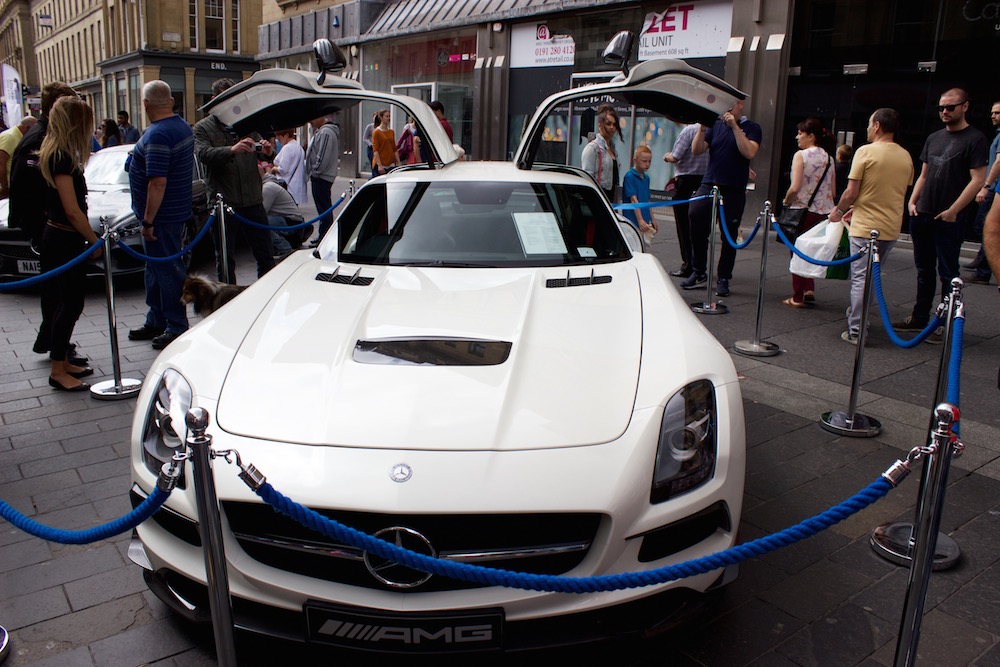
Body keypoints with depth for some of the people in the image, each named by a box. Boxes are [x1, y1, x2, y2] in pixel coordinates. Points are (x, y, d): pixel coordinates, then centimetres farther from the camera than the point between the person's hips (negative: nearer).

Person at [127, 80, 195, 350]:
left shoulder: (157, 135, -23)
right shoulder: (182, 126, 9)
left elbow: (158, 182, -27)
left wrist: (148, 220, -23)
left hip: (161, 216, -10)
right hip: (177, 211, 10)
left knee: (167, 271, -1)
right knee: (156, 269, 19)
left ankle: (176, 328, 9)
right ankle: (156, 322, 31)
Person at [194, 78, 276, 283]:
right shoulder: (203, 128, 2)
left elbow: (262, 152, 12)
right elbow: (202, 154, -15)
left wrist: (268, 151, -14)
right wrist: (232, 150, -32)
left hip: (252, 200, 3)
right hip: (223, 203, -3)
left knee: (265, 256, 7)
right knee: (225, 259, 7)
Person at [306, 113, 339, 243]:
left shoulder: (326, 132, -17)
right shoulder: (322, 131, 17)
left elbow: (323, 157, -23)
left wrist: (315, 171, -15)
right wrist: (314, 172, 18)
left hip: (321, 177, -11)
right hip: (321, 176, 11)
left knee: (323, 209, -7)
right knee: (326, 208, 15)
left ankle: (324, 238, -4)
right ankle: (324, 236, 24)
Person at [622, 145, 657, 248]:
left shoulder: (646, 177, 13)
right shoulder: (629, 176, -10)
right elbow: (633, 200, -16)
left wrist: (652, 220, 20)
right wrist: (640, 220, -22)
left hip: (645, 221, 8)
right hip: (633, 221, -8)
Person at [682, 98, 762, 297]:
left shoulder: (751, 128, 2)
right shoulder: (716, 125, 11)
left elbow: (749, 152, -15)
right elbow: (697, 150, 4)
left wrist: (735, 126, -17)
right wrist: (702, 128, -9)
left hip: (733, 190, -3)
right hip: (708, 185, 3)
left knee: (729, 237, 4)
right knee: (697, 230, -1)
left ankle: (723, 279, 14)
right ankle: (698, 273, 15)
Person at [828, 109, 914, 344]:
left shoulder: (866, 152, -11)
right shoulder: (906, 156, 8)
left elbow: (851, 193, -14)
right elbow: (902, 192, 17)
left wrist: (838, 211, 6)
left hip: (865, 227, -6)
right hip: (892, 228, 6)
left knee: (861, 278, -3)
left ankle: (855, 331, -3)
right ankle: (857, 316, 29)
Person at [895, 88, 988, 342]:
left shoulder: (975, 139, -6)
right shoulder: (933, 138, 14)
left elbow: (977, 180, -12)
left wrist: (953, 210, -16)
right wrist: (912, 201, 6)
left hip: (949, 218, -6)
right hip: (922, 215, 6)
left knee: (948, 272, -1)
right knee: (924, 270, 14)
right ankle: (919, 318, 24)